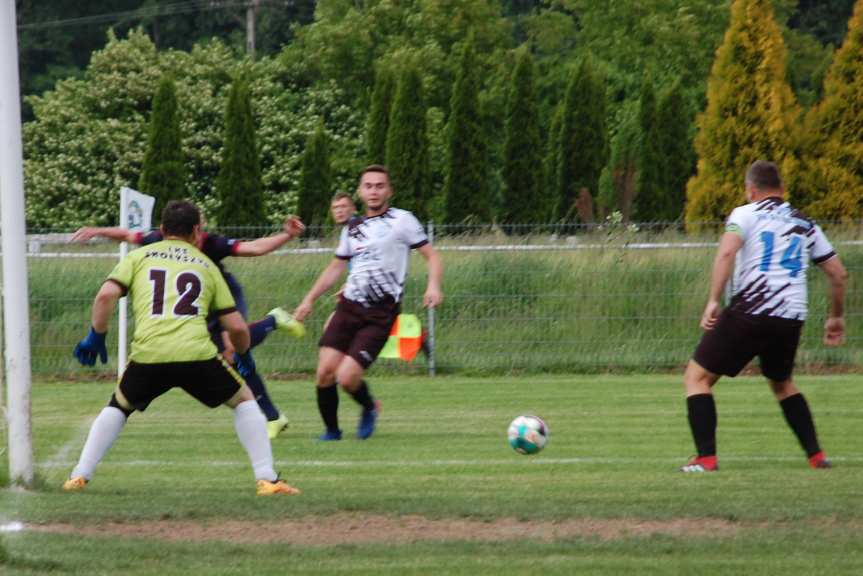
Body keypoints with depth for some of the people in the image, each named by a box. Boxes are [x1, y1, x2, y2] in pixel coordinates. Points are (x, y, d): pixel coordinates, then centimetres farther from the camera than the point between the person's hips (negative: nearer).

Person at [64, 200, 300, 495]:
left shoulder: (138, 257, 20)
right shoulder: (206, 265, 22)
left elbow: (106, 295, 3)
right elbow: (237, 327, 17)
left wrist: (96, 336, 16)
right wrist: (244, 355, 37)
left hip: (147, 355, 1)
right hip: (197, 354, -1)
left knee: (117, 408, 29)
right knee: (244, 401, 22)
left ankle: (80, 476, 17)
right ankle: (267, 479, 11)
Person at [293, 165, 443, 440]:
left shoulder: (402, 221, 0)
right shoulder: (352, 228, 16)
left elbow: (431, 257, -2)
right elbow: (335, 268, 28)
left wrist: (433, 286, -21)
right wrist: (309, 300, 23)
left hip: (379, 315, -5)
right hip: (348, 307, 5)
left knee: (347, 377, -16)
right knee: (325, 371, -8)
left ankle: (369, 407, 17)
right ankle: (331, 430, 13)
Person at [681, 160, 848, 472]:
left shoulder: (745, 214, 5)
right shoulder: (806, 225, 20)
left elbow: (727, 252, -15)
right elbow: (839, 274, 21)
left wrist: (713, 301, -19)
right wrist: (836, 318, 34)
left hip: (750, 311, -5)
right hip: (791, 318, 5)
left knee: (697, 378, 5)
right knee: (782, 383, 31)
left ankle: (706, 458, -8)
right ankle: (816, 455, 20)